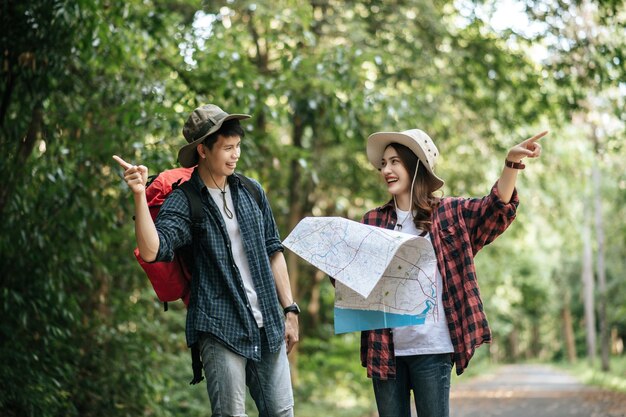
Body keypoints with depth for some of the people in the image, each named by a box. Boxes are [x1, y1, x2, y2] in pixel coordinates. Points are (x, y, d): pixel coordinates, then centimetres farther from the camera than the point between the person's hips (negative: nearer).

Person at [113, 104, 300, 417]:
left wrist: (289, 309, 12)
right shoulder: (184, 201, -4)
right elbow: (151, 251, -20)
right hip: (220, 328, -5)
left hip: (268, 327, 5)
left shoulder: (251, 191, 10)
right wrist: (139, 195, -29)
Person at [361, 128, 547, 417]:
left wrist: (512, 162, -25)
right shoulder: (373, 221, 9)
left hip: (431, 348, -2)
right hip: (385, 347, 3)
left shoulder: (447, 214, 4)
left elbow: (498, 208, -10)